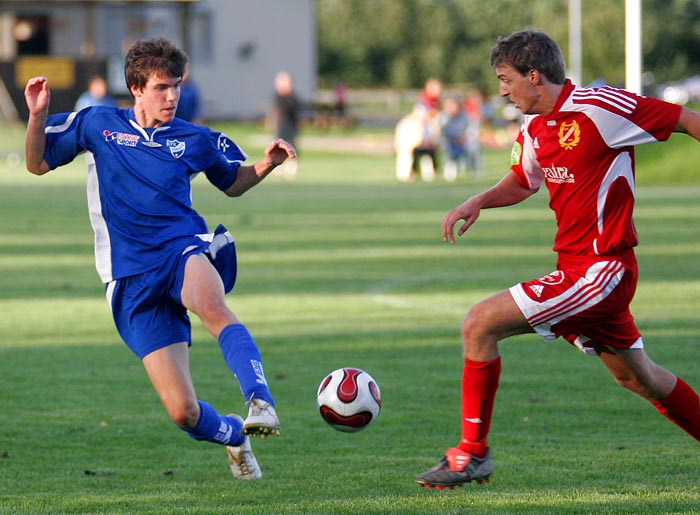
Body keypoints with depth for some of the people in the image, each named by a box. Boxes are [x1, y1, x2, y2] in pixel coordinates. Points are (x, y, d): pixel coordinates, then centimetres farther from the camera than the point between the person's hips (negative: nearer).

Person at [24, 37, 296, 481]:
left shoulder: (195, 140, 10)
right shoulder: (97, 125, 8)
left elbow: (234, 183, 26)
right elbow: (38, 164, 16)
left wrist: (266, 165, 6)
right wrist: (38, 116, -3)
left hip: (184, 249, 0)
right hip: (133, 278, 0)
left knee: (212, 305, -43)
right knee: (183, 411, -7)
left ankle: (261, 401, -50)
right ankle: (232, 435, 26)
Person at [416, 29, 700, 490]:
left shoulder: (598, 108, -17)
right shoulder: (535, 128, 9)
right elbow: (522, 182, 27)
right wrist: (476, 203, 9)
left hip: (600, 270, -9)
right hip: (578, 268, 9)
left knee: (479, 325, -13)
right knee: (638, 378, 21)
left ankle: (473, 452, -4)